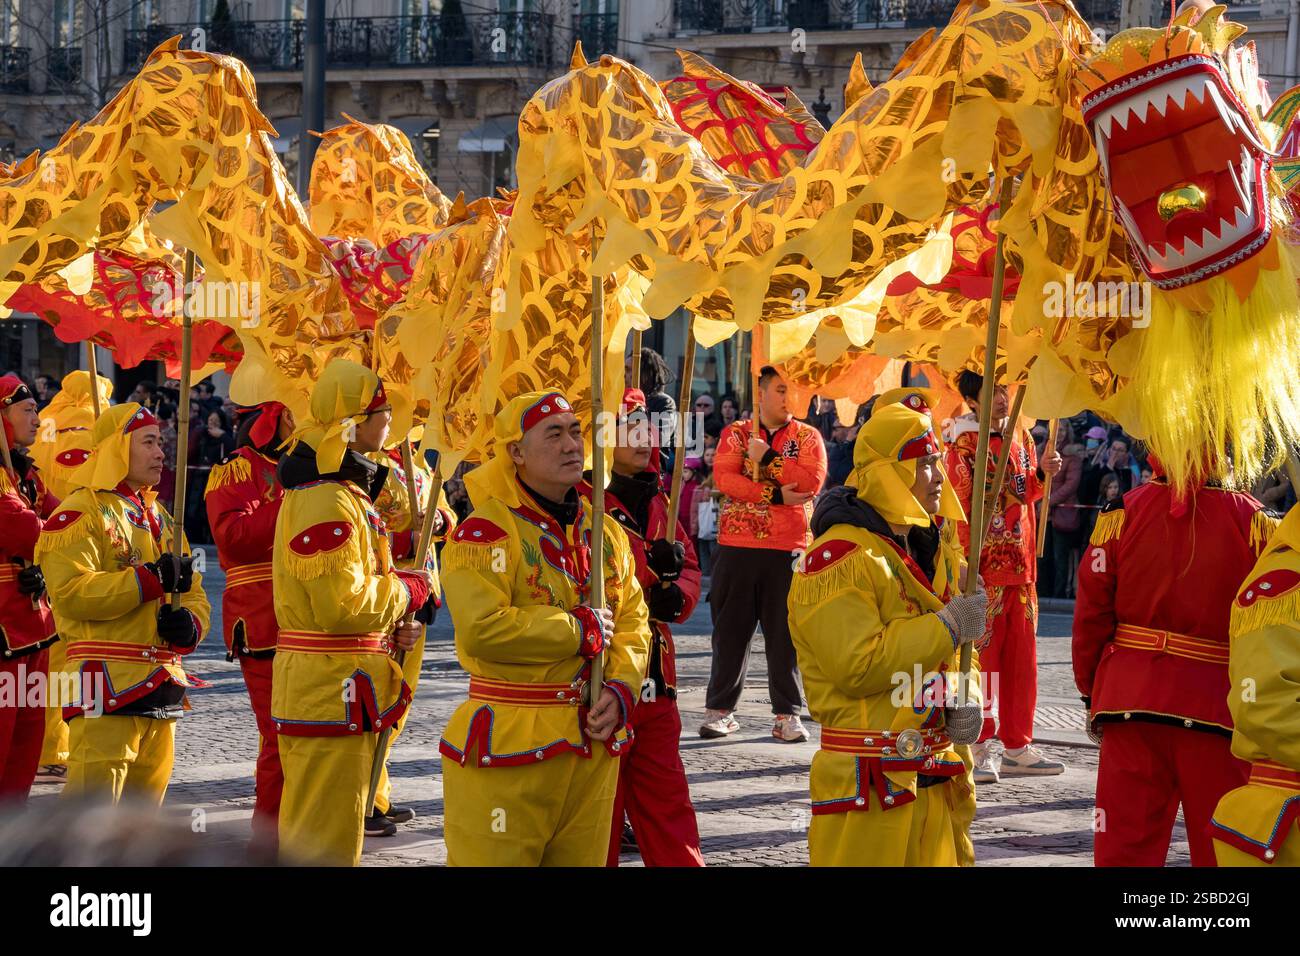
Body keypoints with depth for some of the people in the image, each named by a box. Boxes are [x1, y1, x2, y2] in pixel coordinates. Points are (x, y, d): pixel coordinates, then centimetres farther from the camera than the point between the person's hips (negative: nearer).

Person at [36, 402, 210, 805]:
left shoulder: (158, 516, 20)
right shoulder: (80, 513, -7)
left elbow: (192, 591, 21)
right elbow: (69, 592, -20)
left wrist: (189, 623, -3)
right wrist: (152, 579, -22)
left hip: (162, 684, 8)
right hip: (108, 686, -8)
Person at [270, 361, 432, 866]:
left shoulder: (344, 489, 17)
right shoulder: (325, 502, -19)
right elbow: (340, 602, -25)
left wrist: (388, 626, 9)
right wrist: (408, 592, -10)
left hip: (335, 691, 11)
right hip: (331, 691, -11)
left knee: (312, 833, 18)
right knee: (326, 841, -6)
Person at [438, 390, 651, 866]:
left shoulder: (605, 533, 11)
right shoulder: (486, 531, -12)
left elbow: (633, 624, 13)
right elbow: (483, 629, -23)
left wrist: (621, 689, -6)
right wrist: (581, 631, -13)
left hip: (594, 746, 7)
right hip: (508, 750, -7)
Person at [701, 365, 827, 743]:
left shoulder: (807, 436, 7)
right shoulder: (736, 434, 8)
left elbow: (813, 480, -10)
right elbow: (724, 478, -8)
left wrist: (767, 458, -11)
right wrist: (776, 494, -15)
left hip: (788, 547, 0)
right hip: (737, 545, 0)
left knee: (785, 632, 1)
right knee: (730, 629, 4)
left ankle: (788, 714, 6)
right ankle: (720, 710, 11)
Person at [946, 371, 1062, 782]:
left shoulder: (1020, 436, 12)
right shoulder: (964, 445, -9)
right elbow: (956, 509, -13)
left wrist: (1042, 473, 3)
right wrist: (964, 565, -21)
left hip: (1022, 564, 7)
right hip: (984, 567, -7)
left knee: (1021, 657, 10)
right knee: (982, 655, -6)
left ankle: (1016, 747, 18)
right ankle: (983, 750, -1)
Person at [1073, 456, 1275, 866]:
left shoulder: (1123, 513, -3)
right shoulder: (1254, 522, -7)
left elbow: (1092, 614, 0)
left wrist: (1091, 693, 11)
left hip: (1131, 702, 2)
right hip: (1220, 706, -2)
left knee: (1126, 845, 7)